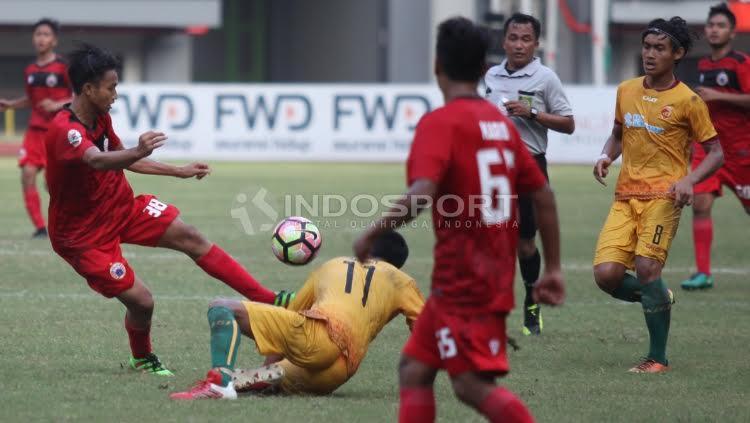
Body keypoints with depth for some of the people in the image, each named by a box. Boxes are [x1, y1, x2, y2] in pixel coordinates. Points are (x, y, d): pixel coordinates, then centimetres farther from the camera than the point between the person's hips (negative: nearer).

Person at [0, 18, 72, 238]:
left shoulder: (64, 68, -7)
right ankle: (39, 227, -7)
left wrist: (58, 105, -18)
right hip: (35, 129, 5)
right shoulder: (30, 71, 10)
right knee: (27, 174, -11)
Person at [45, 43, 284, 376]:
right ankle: (142, 359, 23)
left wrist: (179, 172, 20)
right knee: (140, 301, -10)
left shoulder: (100, 117, 1)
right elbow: (97, 161, -50)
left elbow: (124, 160, 18)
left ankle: (269, 301, -2)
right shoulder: (64, 130, -30)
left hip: (122, 209, 8)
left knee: (190, 237, -4)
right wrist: (137, 152, -69)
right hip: (84, 232, -8)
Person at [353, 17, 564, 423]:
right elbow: (543, 195, 13)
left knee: (474, 385, -10)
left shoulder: (439, 122, -11)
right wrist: (552, 268, 19)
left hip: (462, 283, -8)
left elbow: (422, 196, -25)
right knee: (414, 369, 12)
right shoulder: (501, 122, 12)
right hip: (495, 278, 8)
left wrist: (372, 234, -11)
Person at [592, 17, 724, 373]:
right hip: (625, 197, 5)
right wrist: (606, 156, 5)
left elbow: (715, 152, -1)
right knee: (606, 274, -10)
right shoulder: (626, 91, 11)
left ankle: (658, 358, -6)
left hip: (663, 196, -5)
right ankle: (659, 298, 22)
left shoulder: (688, 101, -4)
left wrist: (689, 180, -18)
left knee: (647, 267, -19)